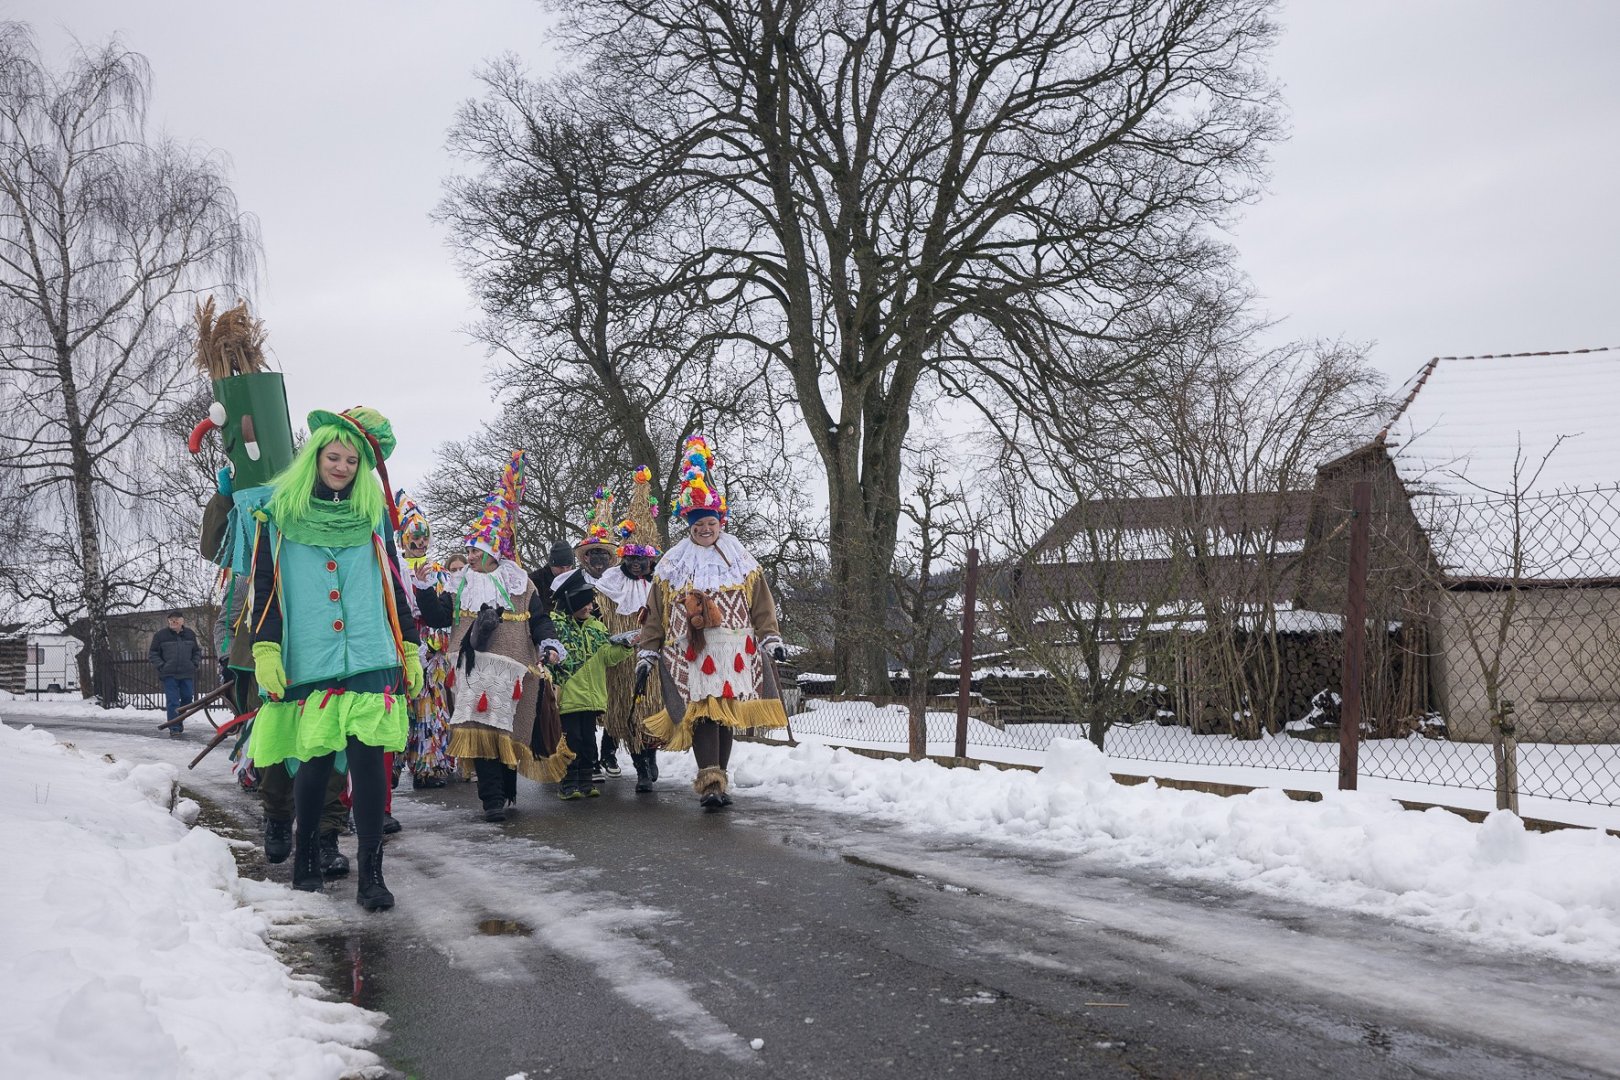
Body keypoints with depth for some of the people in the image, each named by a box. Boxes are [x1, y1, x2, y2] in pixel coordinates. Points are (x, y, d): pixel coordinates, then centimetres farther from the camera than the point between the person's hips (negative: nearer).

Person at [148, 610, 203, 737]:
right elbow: (153, 654, 4)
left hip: (187, 674, 3)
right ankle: (174, 728, -3)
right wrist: (161, 666, -6)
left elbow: (197, 651, 21)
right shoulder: (161, 635, -1)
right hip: (169, 675, -3)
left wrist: (195, 664, 6)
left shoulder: (189, 634, 9)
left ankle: (179, 720, 30)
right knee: (172, 702, -7)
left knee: (187, 698, 6)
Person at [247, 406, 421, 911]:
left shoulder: (373, 515, 14)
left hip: (369, 657, 1)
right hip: (308, 660, -1)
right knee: (315, 758, 0)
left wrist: (410, 650, 13)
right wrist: (265, 652, -5)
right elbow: (265, 588, 5)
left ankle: (371, 874, -6)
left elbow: (393, 587, 17)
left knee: (367, 755, -8)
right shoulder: (280, 514, 8)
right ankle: (305, 858, 23)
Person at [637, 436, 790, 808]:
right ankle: (711, 781, -18)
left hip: (733, 652, 2)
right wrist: (647, 655, 5)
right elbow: (655, 615, 9)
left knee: (726, 715, 4)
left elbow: (761, 606, 11)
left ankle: (718, 779, 14)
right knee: (701, 713, -13)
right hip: (691, 654, -1)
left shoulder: (741, 561, 11)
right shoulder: (672, 566, 9)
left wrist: (771, 640, 0)